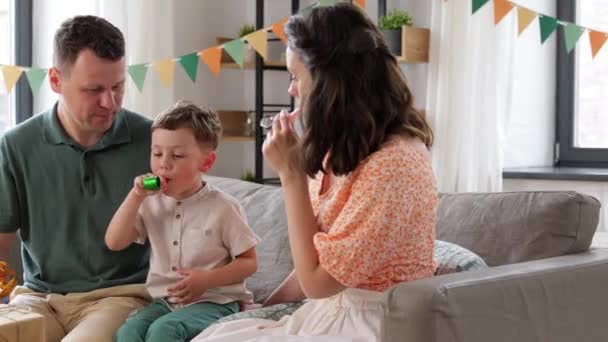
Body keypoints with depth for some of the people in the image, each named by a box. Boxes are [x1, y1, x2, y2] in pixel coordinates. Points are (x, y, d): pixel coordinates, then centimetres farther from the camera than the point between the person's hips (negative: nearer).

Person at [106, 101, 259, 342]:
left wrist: (207, 280, -18)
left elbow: (249, 262, -2)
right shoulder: (152, 203, 8)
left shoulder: (222, 207, -5)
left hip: (213, 302, -4)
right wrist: (136, 196, -10)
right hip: (164, 301, 4)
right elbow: (114, 243, -1)